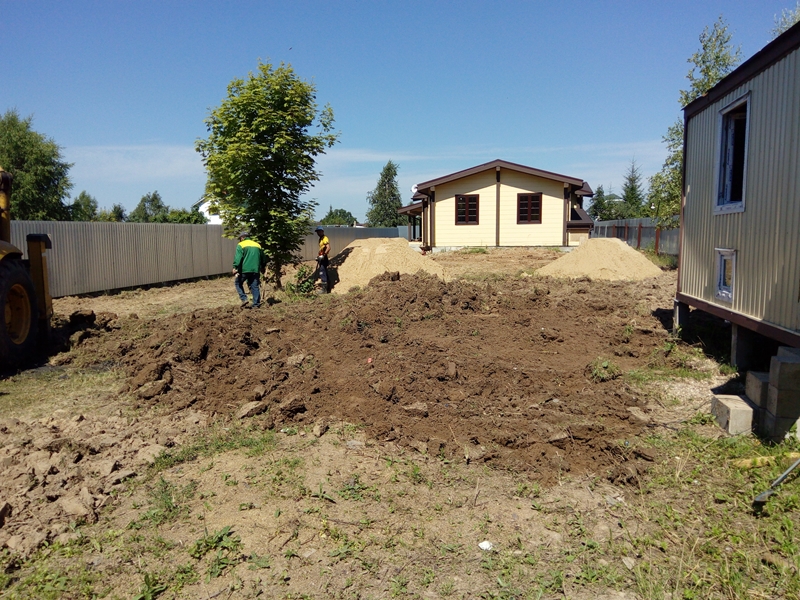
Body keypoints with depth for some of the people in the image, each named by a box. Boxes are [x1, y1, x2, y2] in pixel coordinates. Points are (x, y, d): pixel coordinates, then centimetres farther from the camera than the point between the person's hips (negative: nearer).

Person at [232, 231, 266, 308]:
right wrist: (262, 268, 34)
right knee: (255, 286, 8)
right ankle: (256, 304, 7)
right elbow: (263, 259, 22)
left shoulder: (241, 245, 0)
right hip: (255, 270, 4)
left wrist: (235, 268, -15)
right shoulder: (257, 245, 16)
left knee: (238, 283, 14)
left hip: (244, 269, -4)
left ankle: (244, 299, 1)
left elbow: (238, 258, -13)